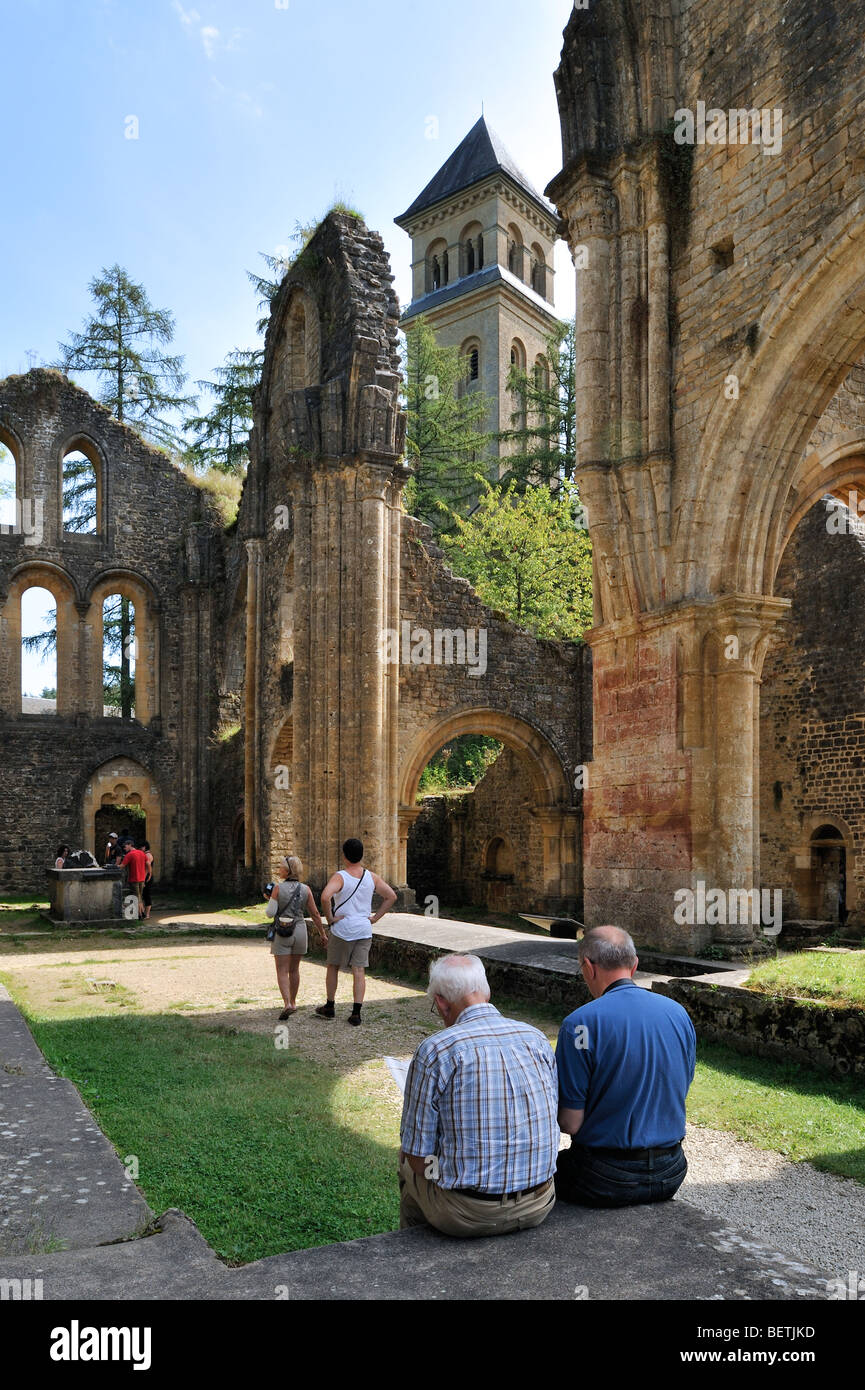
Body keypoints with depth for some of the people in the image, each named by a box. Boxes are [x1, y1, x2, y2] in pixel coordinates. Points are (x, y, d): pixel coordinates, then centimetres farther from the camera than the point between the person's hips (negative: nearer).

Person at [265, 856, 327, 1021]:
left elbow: (270, 913, -12)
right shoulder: (305, 889, -3)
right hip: (299, 931, 3)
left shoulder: (278, 888, -11)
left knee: (282, 971, 0)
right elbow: (315, 914, 0)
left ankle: (287, 1004, -17)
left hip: (281, 933, -3)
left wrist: (269, 900, 8)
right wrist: (323, 934, 7)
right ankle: (293, 1002, 30)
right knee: (294, 969, 19)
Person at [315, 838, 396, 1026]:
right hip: (364, 931, 3)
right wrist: (375, 918, 6)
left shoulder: (339, 876, -11)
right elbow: (391, 896, 6)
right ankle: (356, 1013, 0)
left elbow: (325, 897, -28)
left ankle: (329, 1007, 24)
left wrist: (330, 918, -14)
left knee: (333, 966, 15)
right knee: (359, 971, 4)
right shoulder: (372, 877, 4)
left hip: (342, 929, -3)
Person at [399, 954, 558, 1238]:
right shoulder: (537, 1039, 0)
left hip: (467, 1214, -5)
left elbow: (417, 1156, -10)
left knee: (407, 1164, 25)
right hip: (539, 1205, 5)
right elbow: (551, 1117, 10)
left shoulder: (435, 1051, -14)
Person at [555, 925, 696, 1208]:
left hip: (606, 1181, -6)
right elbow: (680, 1093, 11)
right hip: (670, 1174, 6)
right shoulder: (678, 1012, 0)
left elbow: (570, 1123, -15)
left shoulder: (580, 1023, -18)